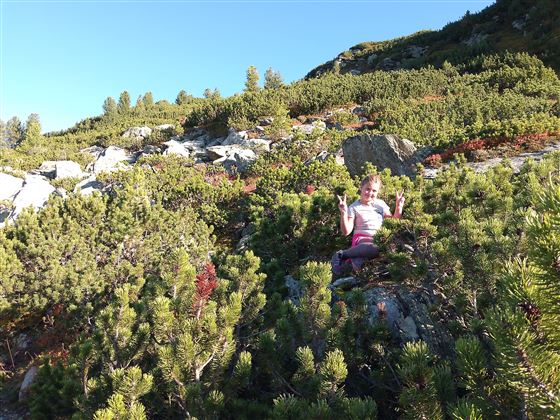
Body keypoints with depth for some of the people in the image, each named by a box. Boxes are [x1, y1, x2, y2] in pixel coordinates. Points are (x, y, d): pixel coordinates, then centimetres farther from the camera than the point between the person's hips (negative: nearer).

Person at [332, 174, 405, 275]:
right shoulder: (354, 207, 3)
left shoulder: (381, 203, 17)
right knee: (375, 249, -41)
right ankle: (342, 255, -25)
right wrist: (343, 213, -16)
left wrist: (399, 206, 7)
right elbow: (346, 231, -3)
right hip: (362, 239, -5)